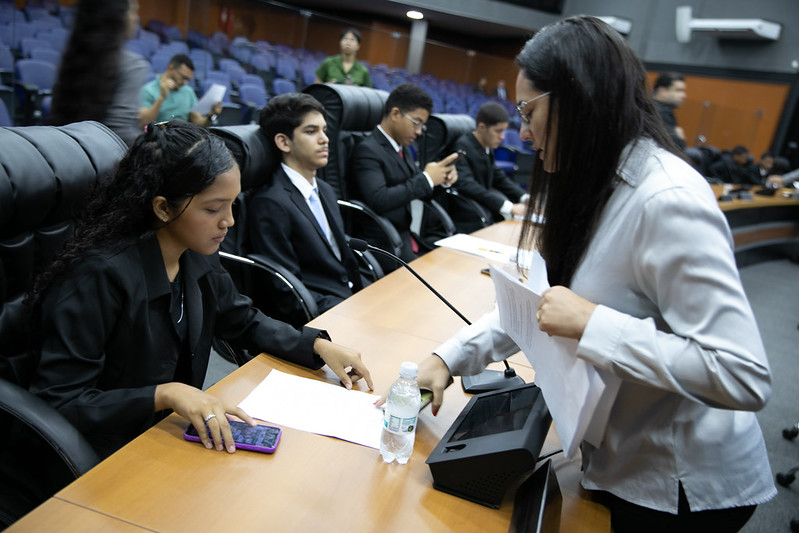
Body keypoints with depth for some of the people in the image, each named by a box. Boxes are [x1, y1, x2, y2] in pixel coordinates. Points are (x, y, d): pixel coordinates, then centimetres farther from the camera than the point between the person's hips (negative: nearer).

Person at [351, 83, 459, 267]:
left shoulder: (403, 149, 14)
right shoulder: (368, 150, -12)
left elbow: (418, 189, 21)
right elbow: (379, 201, -25)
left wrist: (442, 179, -1)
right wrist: (426, 179, -19)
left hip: (406, 235, 8)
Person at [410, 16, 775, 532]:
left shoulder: (667, 200, -28)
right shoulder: (594, 187, 0)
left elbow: (745, 377, -31)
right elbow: (539, 299, 5)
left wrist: (591, 324, -32)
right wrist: (448, 358, -2)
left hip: (681, 488, -7)